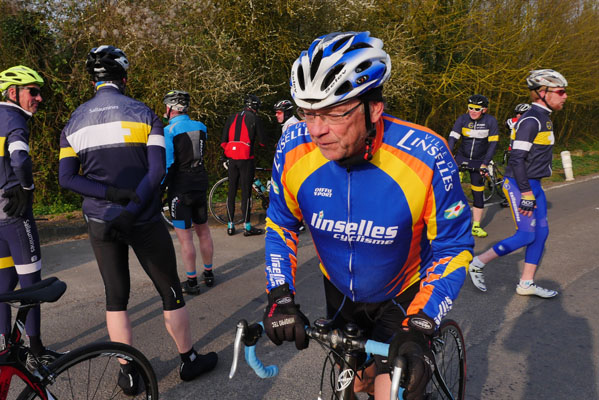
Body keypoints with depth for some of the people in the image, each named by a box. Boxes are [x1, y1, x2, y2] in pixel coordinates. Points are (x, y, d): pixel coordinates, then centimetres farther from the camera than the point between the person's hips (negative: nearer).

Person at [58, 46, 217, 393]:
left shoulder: (75, 121, 5)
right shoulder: (143, 113, -5)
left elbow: (66, 177, -5)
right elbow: (157, 170, -17)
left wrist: (115, 193, -14)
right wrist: (131, 207, -20)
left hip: (100, 221, 3)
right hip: (144, 220, -3)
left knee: (116, 297, 14)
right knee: (170, 291, 11)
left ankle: (129, 374, 22)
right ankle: (190, 360, 24)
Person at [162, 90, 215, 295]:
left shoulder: (168, 131, -13)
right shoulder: (200, 127, 5)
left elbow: (166, 165, -18)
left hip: (180, 189, -6)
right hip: (200, 185, 6)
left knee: (185, 237, 2)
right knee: (203, 231, 17)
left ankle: (191, 282, 9)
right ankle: (208, 274, 28)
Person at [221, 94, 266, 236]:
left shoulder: (232, 118, 13)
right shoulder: (254, 119, -2)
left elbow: (223, 141, 11)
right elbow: (262, 141, 2)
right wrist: (256, 141, 23)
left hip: (232, 159, 5)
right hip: (246, 158, -5)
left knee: (231, 191, 10)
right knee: (246, 192, -2)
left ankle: (230, 226, 14)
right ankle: (247, 227, 1)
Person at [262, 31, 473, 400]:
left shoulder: (426, 156, -31)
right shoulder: (293, 149, -22)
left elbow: (453, 247, -19)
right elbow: (280, 226, -6)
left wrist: (419, 327, -28)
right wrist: (281, 296, -18)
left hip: (403, 296, -3)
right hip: (340, 293, 3)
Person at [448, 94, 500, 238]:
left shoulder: (491, 121, -11)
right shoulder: (462, 119, -9)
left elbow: (493, 144, -13)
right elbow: (452, 139, -14)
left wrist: (484, 164, -21)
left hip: (478, 161, -1)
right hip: (461, 157, 1)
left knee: (478, 193, 3)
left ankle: (476, 227, 13)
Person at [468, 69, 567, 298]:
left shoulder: (543, 118, 14)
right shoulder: (530, 120, -17)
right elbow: (517, 159, -23)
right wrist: (526, 194, -23)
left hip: (534, 185, 10)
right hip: (520, 185, -10)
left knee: (541, 232, 9)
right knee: (526, 235, -9)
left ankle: (526, 284, 18)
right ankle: (477, 264, 4)